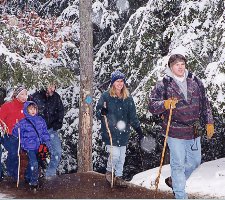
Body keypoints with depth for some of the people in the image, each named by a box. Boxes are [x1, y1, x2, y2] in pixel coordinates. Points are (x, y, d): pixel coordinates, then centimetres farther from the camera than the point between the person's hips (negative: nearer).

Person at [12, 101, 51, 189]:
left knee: (31, 162, 19)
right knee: (34, 163, -15)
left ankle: (27, 177, 40)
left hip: (37, 145, 5)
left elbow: (45, 132, 11)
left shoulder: (40, 120, 5)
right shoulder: (23, 122, -7)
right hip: (29, 146, -5)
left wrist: (47, 141, 4)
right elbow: (15, 132, -5)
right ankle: (33, 182, -3)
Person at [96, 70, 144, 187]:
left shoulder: (128, 98, 8)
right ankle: (109, 171, 18)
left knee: (121, 156, 9)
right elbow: (98, 113, -2)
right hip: (110, 132, -4)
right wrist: (102, 112, -25)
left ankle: (118, 176, 27)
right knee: (115, 155, -11)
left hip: (123, 133, 4)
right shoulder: (106, 96, -3)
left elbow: (132, 116, 13)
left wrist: (138, 129, 9)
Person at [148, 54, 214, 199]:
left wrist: (209, 122, 9)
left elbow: (205, 104, 12)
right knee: (178, 164, 1)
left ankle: (173, 181, 40)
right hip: (175, 132, -5)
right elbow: (152, 106, -9)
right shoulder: (163, 85, -7)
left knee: (195, 162, 17)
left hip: (194, 131, 5)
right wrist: (165, 104, -28)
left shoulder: (196, 82, 5)